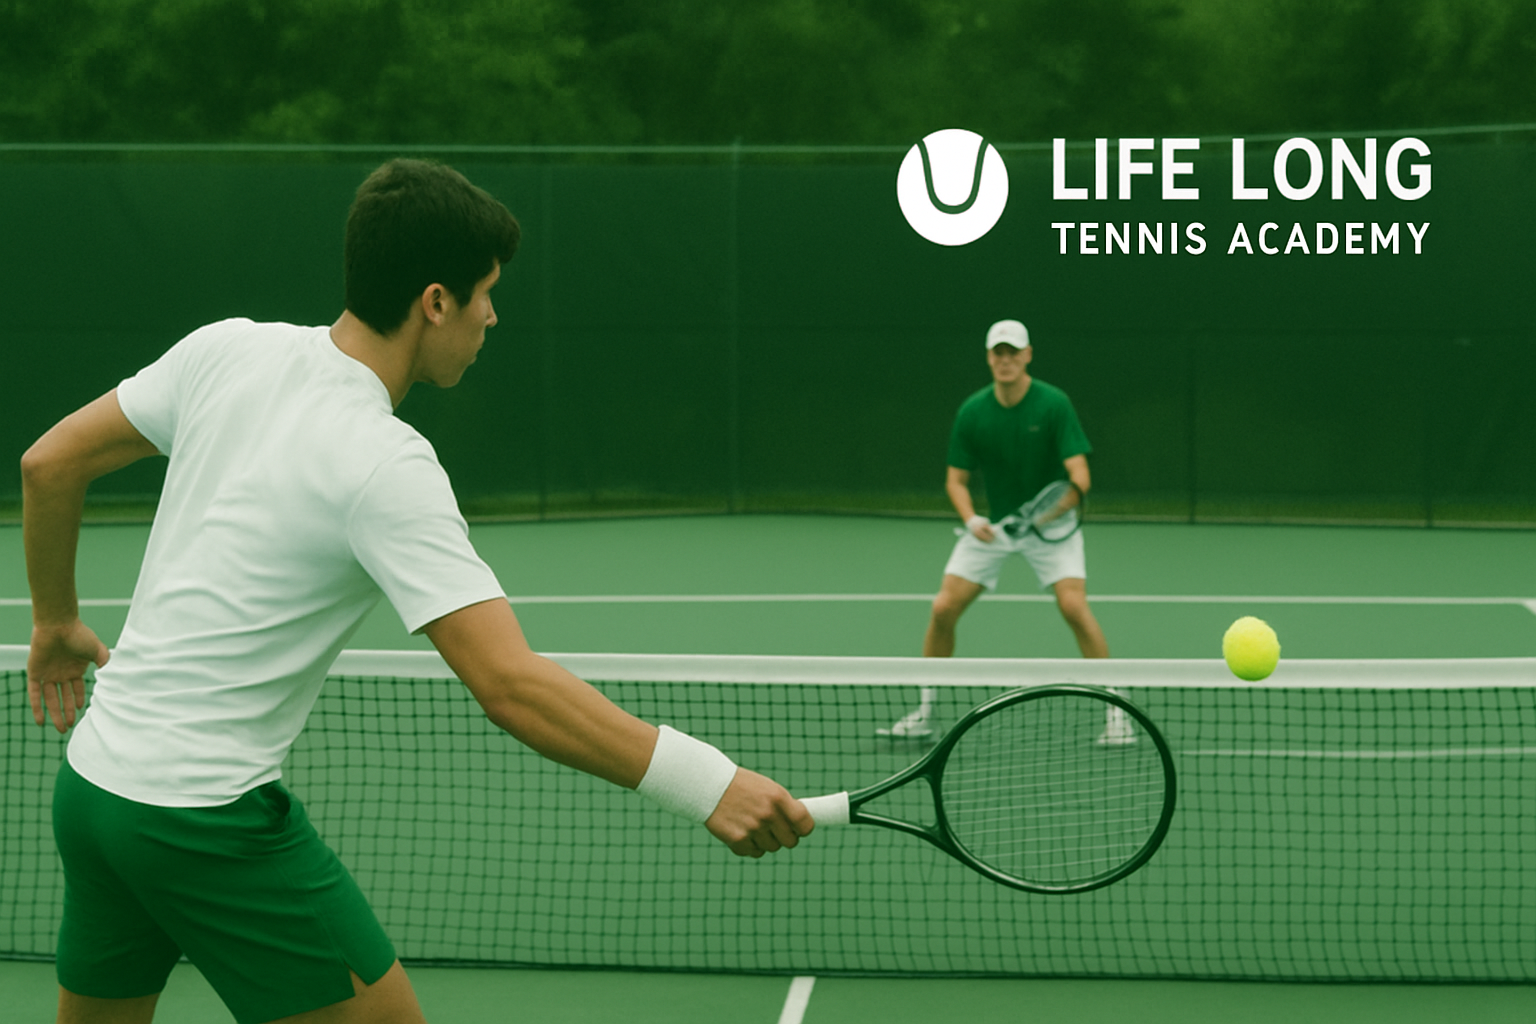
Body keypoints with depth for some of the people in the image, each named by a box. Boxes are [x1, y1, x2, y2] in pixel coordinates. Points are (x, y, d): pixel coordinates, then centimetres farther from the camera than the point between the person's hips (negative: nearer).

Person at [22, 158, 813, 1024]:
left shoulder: (227, 349, 0)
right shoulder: (386, 467, -20)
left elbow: (50, 463, 10)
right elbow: (510, 684, -28)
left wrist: (57, 619, 26)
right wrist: (706, 784, -29)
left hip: (91, 780, 8)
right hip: (210, 814, -8)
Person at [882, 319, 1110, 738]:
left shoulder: (1054, 404, -17)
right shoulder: (972, 411, -8)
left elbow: (1079, 473, -22)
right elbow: (956, 479, -1)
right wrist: (971, 519, -20)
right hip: (993, 524, 3)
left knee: (1074, 605, -23)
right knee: (943, 608, -6)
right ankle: (924, 712, 12)